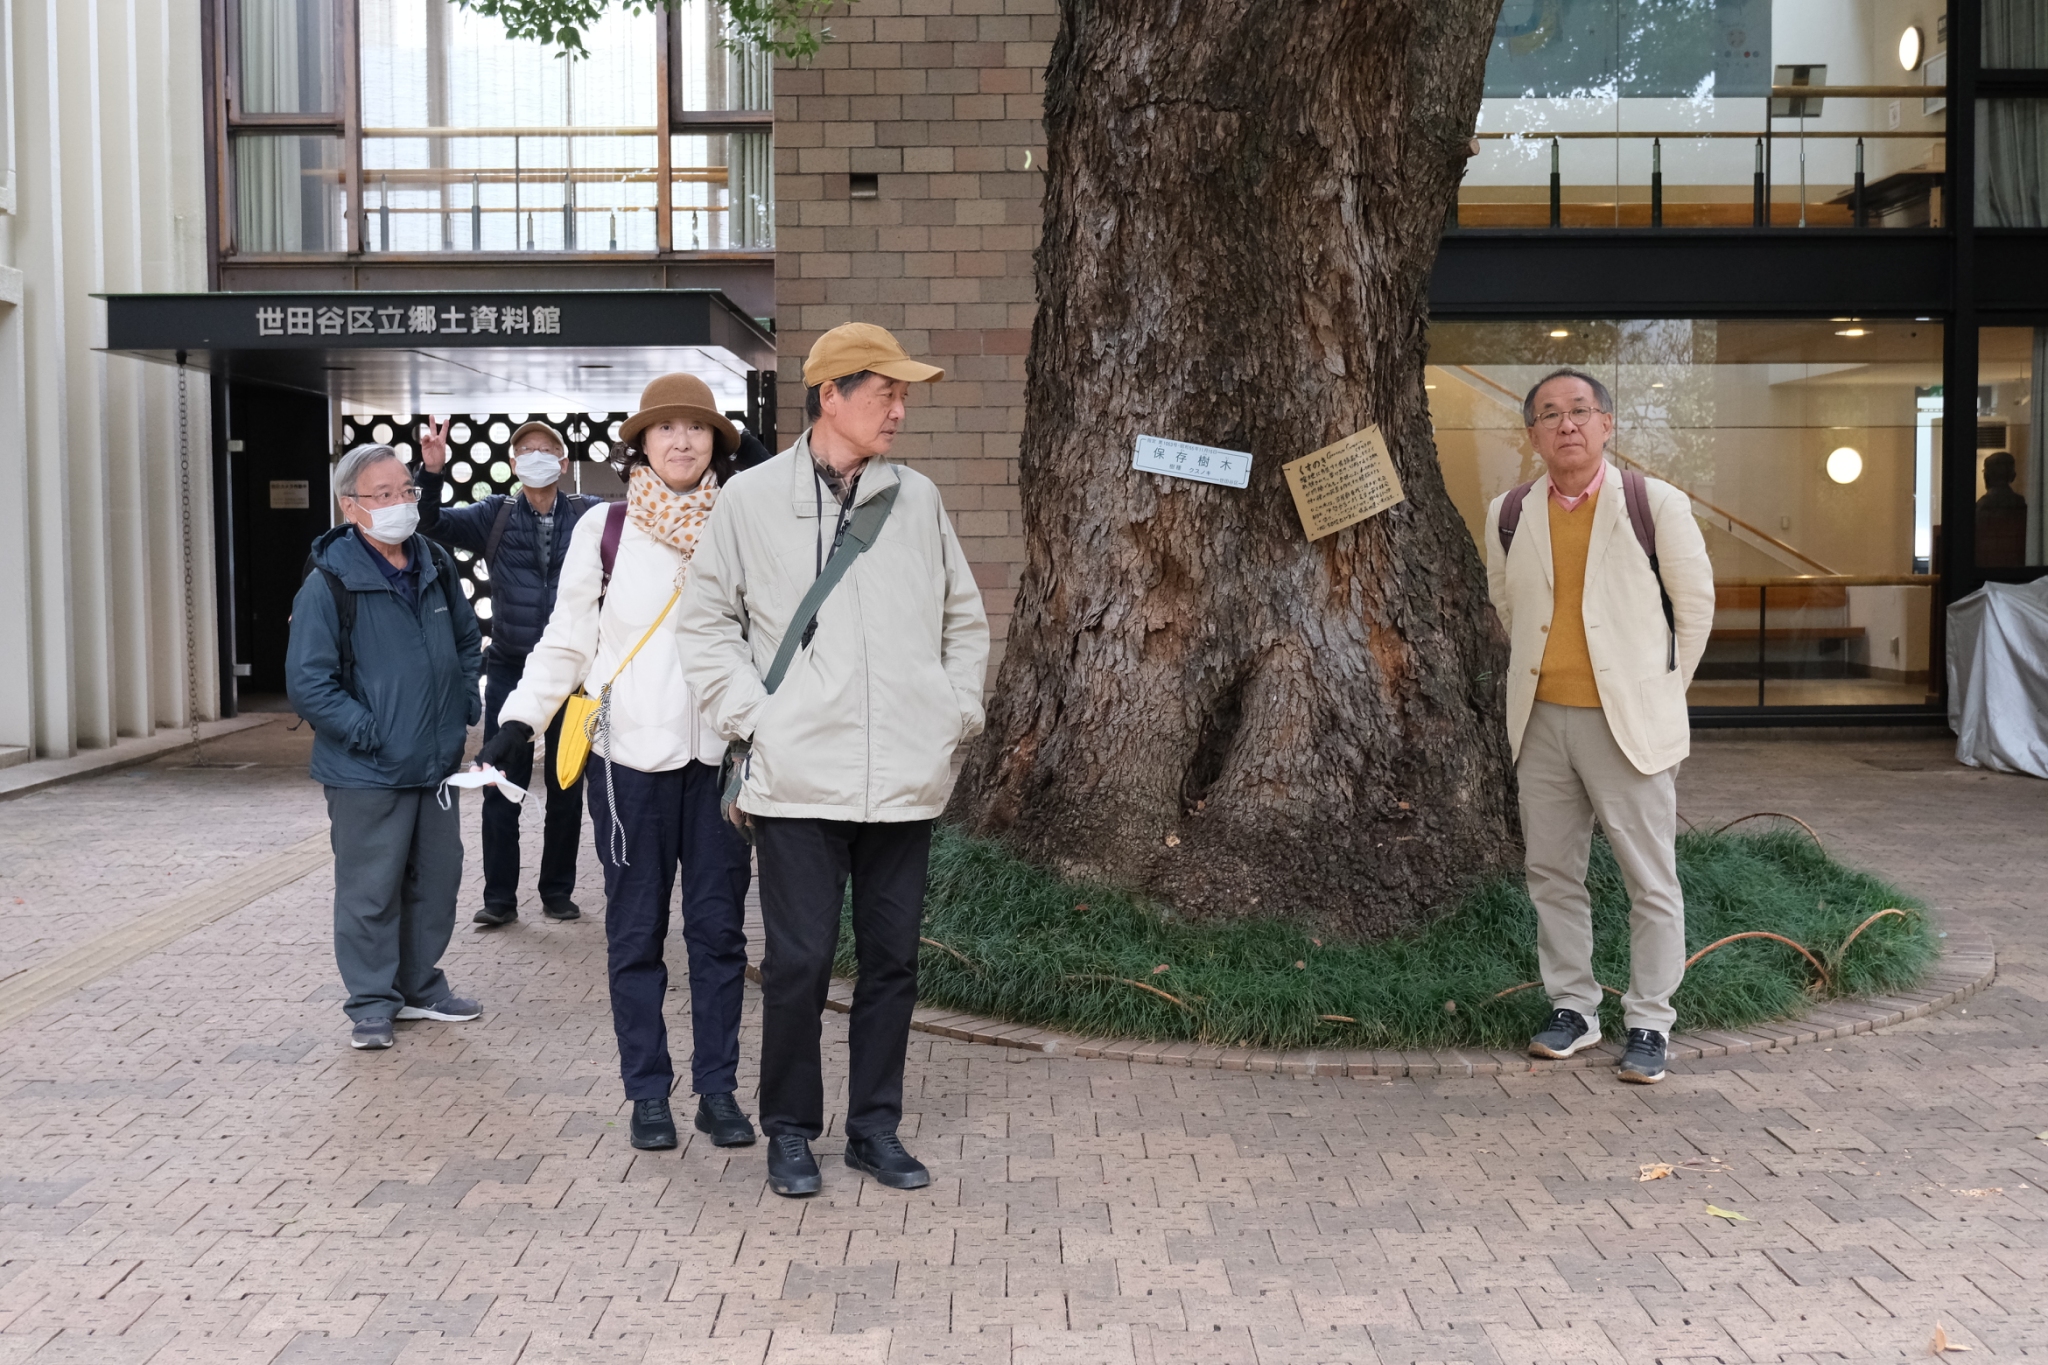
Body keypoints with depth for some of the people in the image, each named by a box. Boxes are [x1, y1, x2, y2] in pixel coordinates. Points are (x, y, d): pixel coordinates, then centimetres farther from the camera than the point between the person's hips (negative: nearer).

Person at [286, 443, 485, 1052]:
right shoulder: (329, 584, -13)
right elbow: (308, 683, -15)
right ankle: (373, 1002, 16)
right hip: (368, 773, -6)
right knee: (370, 892, 2)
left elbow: (468, 639, 23)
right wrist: (370, 733, -17)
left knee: (437, 881, 15)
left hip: (439, 763, 6)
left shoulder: (435, 567, 6)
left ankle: (421, 985, 31)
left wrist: (466, 704, 12)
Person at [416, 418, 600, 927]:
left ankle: (558, 891, 23)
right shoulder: (495, 516, 2)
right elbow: (433, 525, -9)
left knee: (566, 789, 10)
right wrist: (432, 472, -24)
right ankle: (499, 897, 13)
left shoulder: (588, 515, 0)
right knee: (501, 788, 3)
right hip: (509, 671, 0)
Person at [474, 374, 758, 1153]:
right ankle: (648, 1093, 17)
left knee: (719, 929, 7)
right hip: (631, 757, -1)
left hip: (721, 756, 1)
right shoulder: (604, 530, 1)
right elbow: (566, 643, 5)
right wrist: (520, 718, -6)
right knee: (636, 932, 6)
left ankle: (717, 1090, 18)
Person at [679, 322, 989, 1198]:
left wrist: (959, 712, 7)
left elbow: (964, 618, 17)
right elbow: (709, 621, 6)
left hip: (906, 780, 3)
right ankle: (790, 1132, 19)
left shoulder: (917, 499, 8)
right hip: (799, 780, -3)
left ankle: (875, 1127, 25)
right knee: (799, 962, 1)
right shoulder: (752, 499, 0)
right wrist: (754, 717, -4)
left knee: (892, 960, 10)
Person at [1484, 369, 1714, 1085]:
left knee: (1651, 879, 1)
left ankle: (1648, 1024, 12)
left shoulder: (1656, 504, -4)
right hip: (1541, 722, 4)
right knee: (1552, 874, 10)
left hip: (1628, 723, -4)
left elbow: (1695, 604, 3)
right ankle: (1573, 1009, 23)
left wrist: (1658, 690, 5)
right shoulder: (1509, 514, 6)